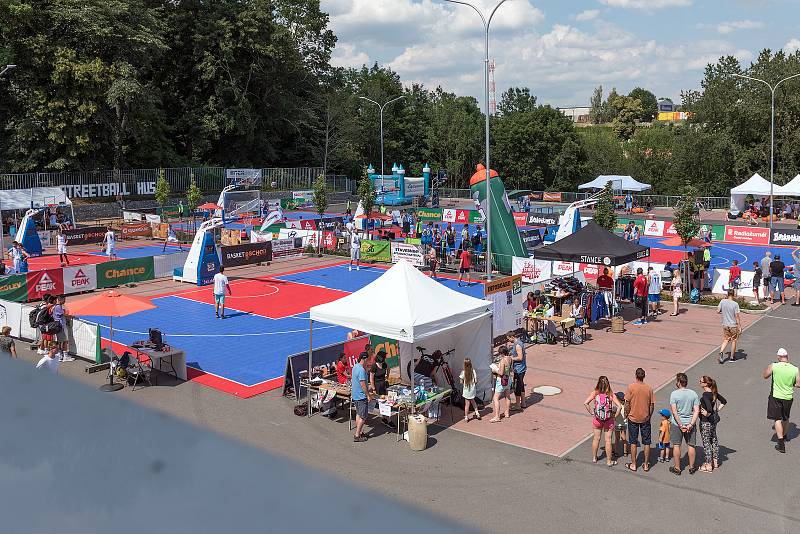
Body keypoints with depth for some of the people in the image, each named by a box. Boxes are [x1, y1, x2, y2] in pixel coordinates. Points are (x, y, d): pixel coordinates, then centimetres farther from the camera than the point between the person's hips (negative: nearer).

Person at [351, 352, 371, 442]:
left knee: (358, 414, 18)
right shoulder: (361, 370, -23)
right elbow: (363, 385, -24)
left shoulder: (355, 367, 8)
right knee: (362, 417, -3)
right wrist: (368, 395, -16)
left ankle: (360, 432, 26)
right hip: (361, 396, -10)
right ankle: (357, 436, -1)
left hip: (355, 395, 10)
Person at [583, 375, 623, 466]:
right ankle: (609, 461, 20)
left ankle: (594, 458, 32)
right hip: (608, 420, -1)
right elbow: (619, 406, -18)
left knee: (596, 438, 18)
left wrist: (591, 412, -6)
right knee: (608, 440, 10)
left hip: (597, 419, 1)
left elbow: (585, 403, -18)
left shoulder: (595, 393, -11)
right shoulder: (611, 395, -13)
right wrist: (615, 415, -5)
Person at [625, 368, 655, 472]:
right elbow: (652, 405, -1)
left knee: (633, 442, 9)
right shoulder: (649, 388, -6)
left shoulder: (631, 387, -12)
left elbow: (627, 404, -9)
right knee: (646, 442, 12)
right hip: (645, 418, 2)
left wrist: (627, 415, 5)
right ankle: (646, 464, 18)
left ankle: (633, 464, 14)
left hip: (633, 418, -2)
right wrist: (649, 416, 13)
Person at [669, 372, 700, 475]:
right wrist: (691, 424, -11)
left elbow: (674, 412, -17)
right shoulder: (693, 393, -3)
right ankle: (691, 468, 23)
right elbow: (697, 411, -8)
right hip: (690, 423, 3)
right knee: (691, 446, 13)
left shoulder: (674, 394, -13)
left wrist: (680, 425, -13)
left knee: (676, 445, 8)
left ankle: (677, 468, 15)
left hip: (676, 423, -3)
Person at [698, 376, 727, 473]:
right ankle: (715, 462, 30)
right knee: (714, 440, 19)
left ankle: (708, 465, 8)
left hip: (706, 421, -9)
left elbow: (709, 408, -38)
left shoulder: (705, 395, -24)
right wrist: (717, 410, 13)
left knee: (706, 442, 1)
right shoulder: (714, 393, 2)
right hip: (714, 419, 9)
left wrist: (707, 414, -20)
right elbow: (724, 401, 16)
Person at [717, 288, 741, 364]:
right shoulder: (735, 304, -18)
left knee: (725, 340, 15)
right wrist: (740, 327, -8)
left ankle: (721, 352, -8)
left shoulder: (722, 302, -7)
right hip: (733, 325, -3)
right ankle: (732, 357, 23)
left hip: (725, 325, 3)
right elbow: (737, 316, -15)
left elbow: (718, 311, 0)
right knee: (734, 340, 13)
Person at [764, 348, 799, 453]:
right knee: (785, 419, 24)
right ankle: (784, 436, 45)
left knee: (777, 419, 2)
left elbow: (765, 376, 1)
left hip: (775, 396, -3)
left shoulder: (773, 366, -15)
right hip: (788, 397, 3)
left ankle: (781, 444, -5)